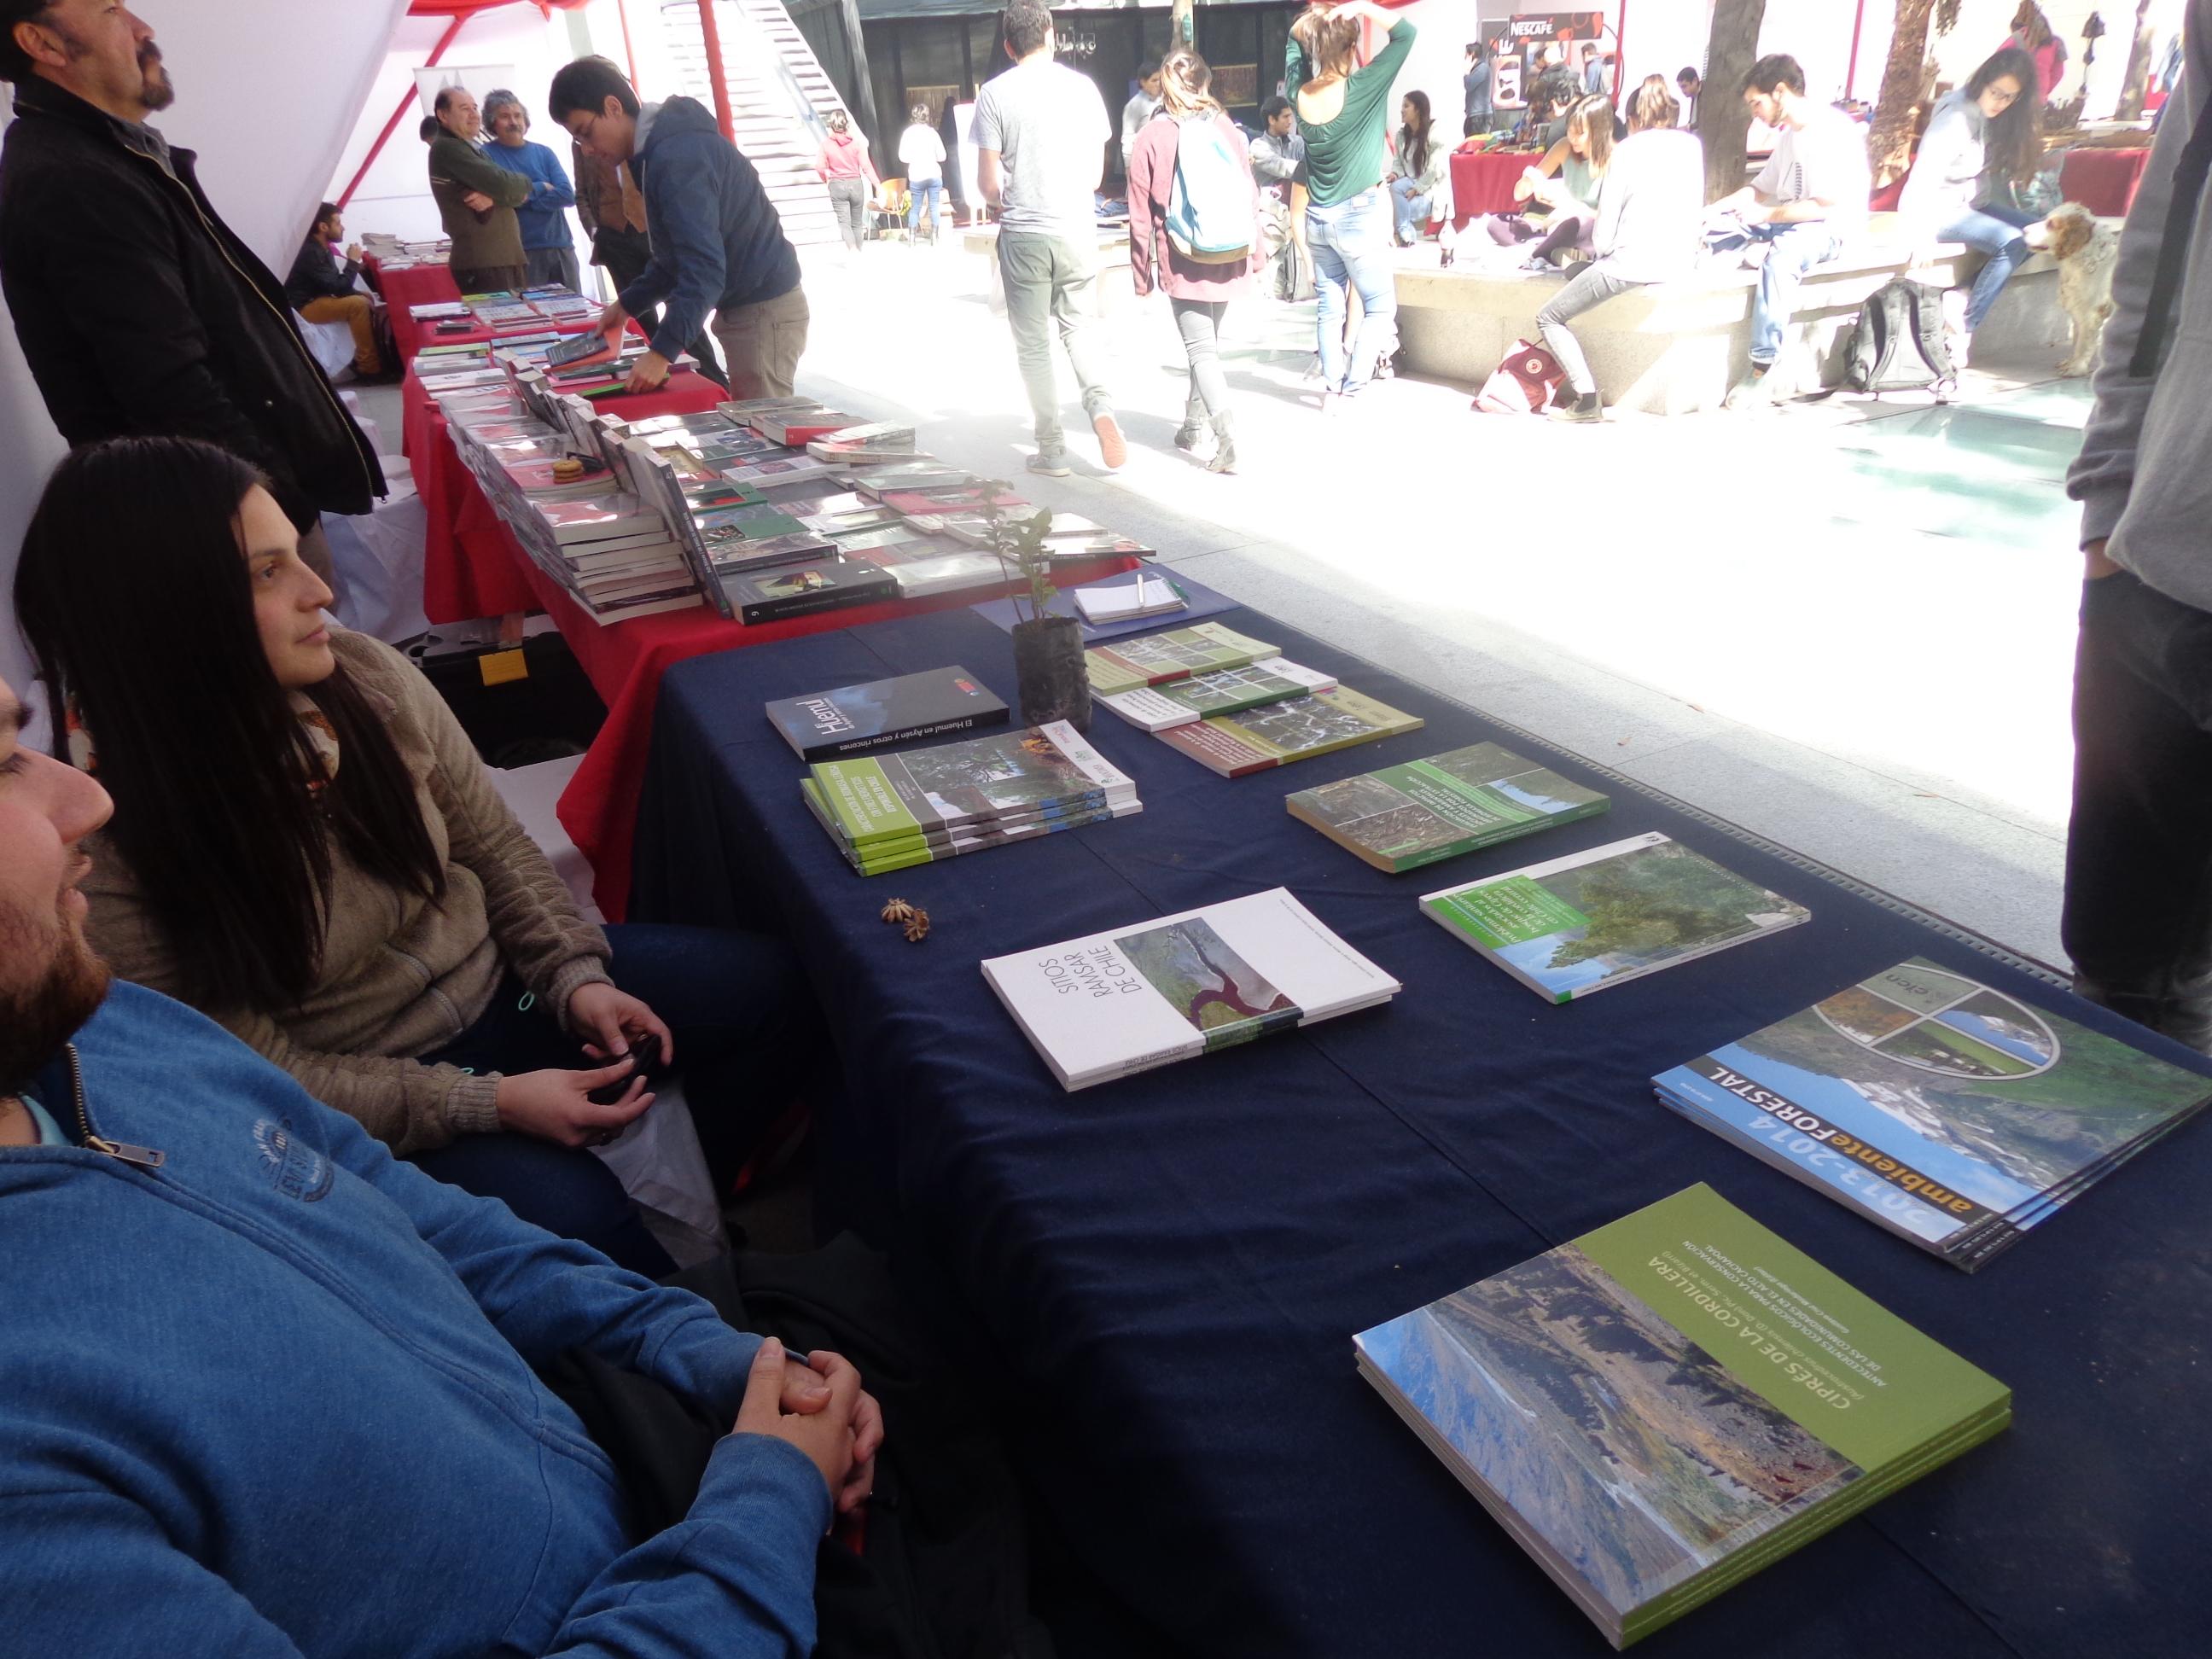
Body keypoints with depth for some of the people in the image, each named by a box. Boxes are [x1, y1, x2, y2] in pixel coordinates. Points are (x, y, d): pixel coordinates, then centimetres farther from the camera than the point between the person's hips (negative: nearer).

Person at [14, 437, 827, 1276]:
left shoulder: (364, 674, -13)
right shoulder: (109, 851, -25)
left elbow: (493, 841, 0)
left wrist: (574, 979, -11)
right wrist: (489, 1103, -24)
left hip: (494, 981, 5)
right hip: (359, 1100, -5)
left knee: (764, 985, -4)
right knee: (568, 1213, -27)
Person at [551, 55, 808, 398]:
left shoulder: (676, 156, -20)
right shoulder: (658, 147, 12)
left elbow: (704, 265, -27)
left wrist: (662, 352, -29)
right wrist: (627, 305, 18)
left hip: (765, 308, -10)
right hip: (741, 304, 10)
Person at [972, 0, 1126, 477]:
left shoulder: (994, 93, -5)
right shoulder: (1082, 86, 2)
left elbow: (987, 181, -4)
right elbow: (1096, 169, 7)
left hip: (1023, 235, -2)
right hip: (1077, 230, 2)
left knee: (1033, 345, 7)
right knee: (1079, 326, 18)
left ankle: (1052, 451, 9)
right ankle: (1101, 405, -8)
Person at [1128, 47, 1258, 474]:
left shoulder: (1152, 136, -5)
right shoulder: (1226, 128, 2)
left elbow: (1141, 211, -4)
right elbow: (1250, 194, 8)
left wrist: (1142, 272, 3)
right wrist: (1255, 251, 20)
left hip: (1182, 261, -4)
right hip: (1228, 259, 4)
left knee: (1202, 349, -5)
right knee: (1209, 342, 19)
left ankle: (1226, 438, -20)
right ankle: (1195, 423, 31)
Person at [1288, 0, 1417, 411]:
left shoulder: (1300, 93, -4)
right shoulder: (1361, 88, -18)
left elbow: (1293, 42, 15)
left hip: (1318, 217, 5)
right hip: (1359, 216, -5)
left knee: (1330, 305, 12)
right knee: (1380, 306, 4)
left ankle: (1332, 387, 12)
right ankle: (1351, 390, -4)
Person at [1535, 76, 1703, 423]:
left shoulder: (1628, 149, -1)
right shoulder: (1692, 145, 12)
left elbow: (1605, 226, -4)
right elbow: (1696, 211, 16)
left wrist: (1599, 251, 17)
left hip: (1633, 262, -6)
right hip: (1682, 263, 7)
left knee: (1549, 318, 8)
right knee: (1578, 268, 31)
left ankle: (1588, 400, -10)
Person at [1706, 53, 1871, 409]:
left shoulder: (1834, 132, -14)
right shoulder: (1787, 135, 14)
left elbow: (1826, 206, -22)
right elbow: (1759, 190, 20)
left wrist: (1766, 215, -19)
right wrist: (1710, 211, 5)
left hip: (1831, 228, -10)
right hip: (1788, 224, 10)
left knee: (1781, 253, -39)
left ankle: (1764, 368, -36)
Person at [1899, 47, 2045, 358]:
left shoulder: (1989, 116, 6)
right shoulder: (1956, 118, -19)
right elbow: (1925, 176, -26)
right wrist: (1925, 237, -31)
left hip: (1968, 204, 9)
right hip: (1936, 209, -9)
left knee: (2037, 232, -4)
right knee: (2011, 242, -24)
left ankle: (1968, 294, -9)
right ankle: (1965, 329, -19)